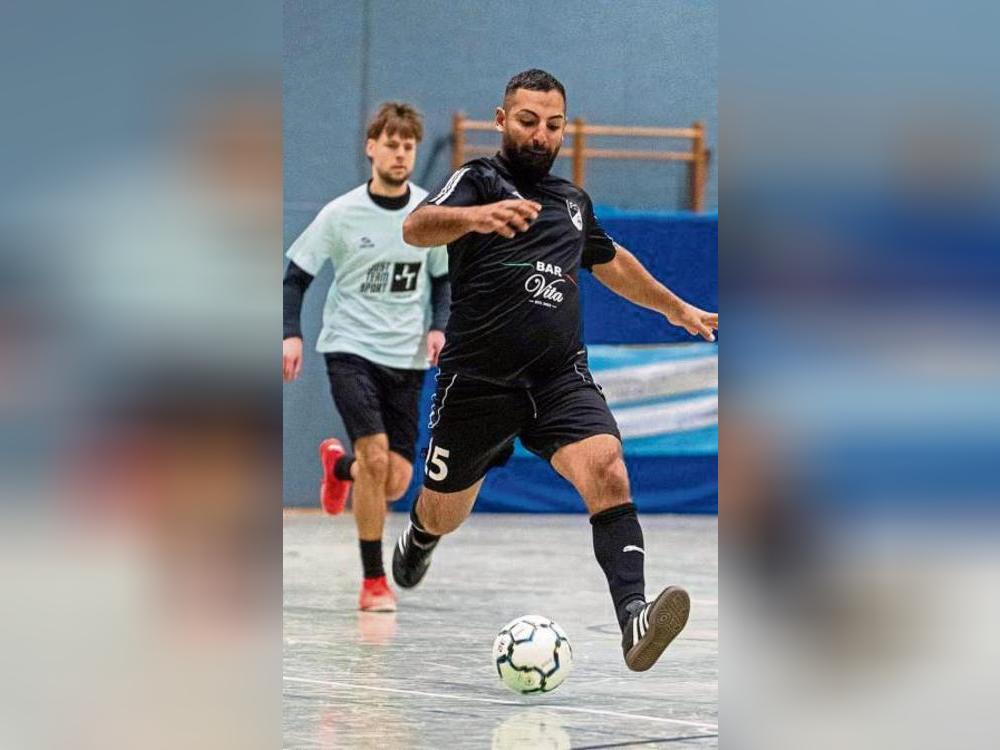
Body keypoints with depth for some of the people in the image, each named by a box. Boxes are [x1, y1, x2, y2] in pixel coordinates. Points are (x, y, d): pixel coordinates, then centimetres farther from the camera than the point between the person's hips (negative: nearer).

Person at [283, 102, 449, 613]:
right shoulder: (341, 215, -7)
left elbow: (443, 278, 14)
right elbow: (296, 277, 1)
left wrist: (437, 327, -3)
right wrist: (292, 335, -12)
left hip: (407, 359, 3)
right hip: (350, 349, -3)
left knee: (396, 483, 0)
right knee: (376, 457, -21)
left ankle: (340, 464, 38)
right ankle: (374, 581, -7)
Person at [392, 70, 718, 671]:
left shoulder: (573, 200, 16)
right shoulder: (479, 180, -1)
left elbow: (612, 262, 37)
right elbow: (416, 228, -23)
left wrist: (677, 308, 45)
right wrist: (475, 216, -44)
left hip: (561, 378, 3)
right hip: (477, 379, -3)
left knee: (606, 469, -26)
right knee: (443, 517, 13)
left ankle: (633, 618, -40)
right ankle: (418, 541, 52)